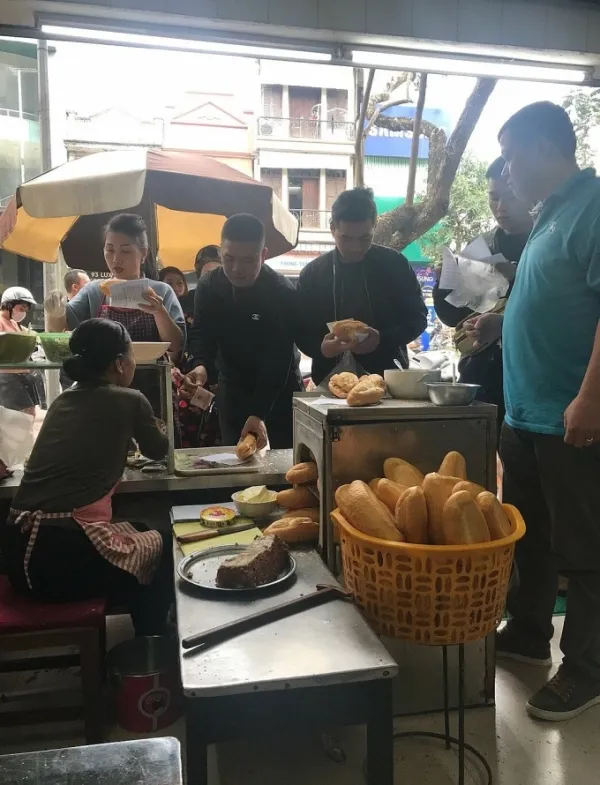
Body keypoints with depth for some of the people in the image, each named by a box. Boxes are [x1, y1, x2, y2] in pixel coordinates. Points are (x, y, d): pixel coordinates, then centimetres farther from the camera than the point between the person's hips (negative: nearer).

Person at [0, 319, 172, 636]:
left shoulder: (63, 401, 14)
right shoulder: (129, 401, -3)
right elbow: (158, 451, 18)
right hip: (64, 554, -7)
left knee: (138, 531, 29)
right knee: (162, 545, 20)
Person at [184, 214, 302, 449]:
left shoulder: (283, 293, -21)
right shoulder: (208, 286, -7)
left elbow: (278, 360, -25)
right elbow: (201, 334, -6)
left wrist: (259, 412, -34)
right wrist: (201, 366, -30)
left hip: (278, 394, -3)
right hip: (232, 391, 4)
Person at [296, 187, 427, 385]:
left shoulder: (394, 264, -3)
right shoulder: (312, 273, 0)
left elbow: (417, 317, 1)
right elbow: (301, 330, 3)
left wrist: (383, 339, -16)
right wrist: (320, 348, -18)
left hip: (388, 380, -1)